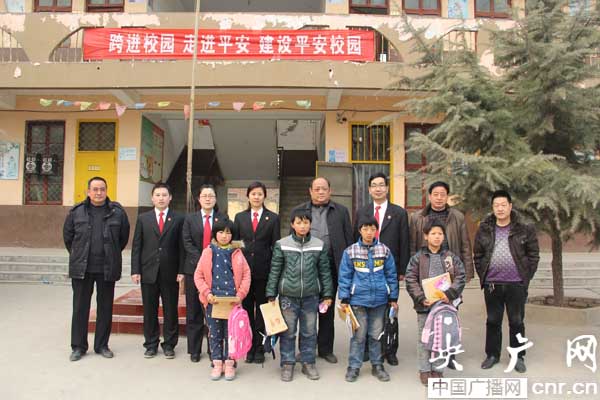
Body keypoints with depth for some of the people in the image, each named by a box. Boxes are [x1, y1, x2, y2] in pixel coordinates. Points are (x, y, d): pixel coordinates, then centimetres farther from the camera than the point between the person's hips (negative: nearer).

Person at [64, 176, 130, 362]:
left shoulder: (117, 212, -2)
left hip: (107, 269, 0)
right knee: (80, 307, 8)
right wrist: (78, 256, 14)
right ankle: (78, 346, 20)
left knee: (105, 308, 9)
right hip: (82, 268, 0)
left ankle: (102, 345, 22)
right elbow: (67, 235, 12)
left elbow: (124, 237, 8)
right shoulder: (76, 212, 1)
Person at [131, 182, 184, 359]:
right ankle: (151, 344, 22)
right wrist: (135, 270, -2)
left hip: (170, 273, -1)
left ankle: (169, 345, 19)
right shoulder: (143, 218, 7)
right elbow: (136, 246, 5)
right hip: (148, 271, 1)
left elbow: (181, 247, 1)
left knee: (171, 311, 6)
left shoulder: (178, 219, 3)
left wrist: (181, 270, -6)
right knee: (149, 311, 9)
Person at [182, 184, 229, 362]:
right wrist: (201, 260, -13)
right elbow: (187, 243, 0)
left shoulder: (223, 218, 6)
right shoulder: (190, 219, 9)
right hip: (194, 269, 1)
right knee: (194, 311, 8)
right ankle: (194, 349, 19)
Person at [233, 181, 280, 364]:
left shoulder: (273, 218, 4)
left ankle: (260, 348, 18)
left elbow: (275, 245, 1)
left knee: (262, 310, 7)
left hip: (264, 270, -2)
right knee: (246, 309, 9)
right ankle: (249, 347, 21)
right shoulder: (240, 217, 9)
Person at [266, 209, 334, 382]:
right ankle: (287, 364, 22)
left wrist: (327, 294, 5)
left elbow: (325, 271, 6)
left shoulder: (319, 245, 0)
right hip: (288, 295, -1)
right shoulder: (282, 245, -4)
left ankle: (308, 363, 27)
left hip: (311, 296, 1)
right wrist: (271, 295, -1)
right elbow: (274, 271, -1)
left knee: (309, 332, 11)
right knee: (288, 332, 7)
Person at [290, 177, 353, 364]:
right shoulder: (299, 210, 7)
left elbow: (349, 239, 6)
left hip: (331, 266, 0)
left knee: (327, 309, 10)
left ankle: (325, 349, 22)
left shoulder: (341, 211, 7)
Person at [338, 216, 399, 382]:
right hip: (358, 299, -1)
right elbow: (344, 276, 0)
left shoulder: (385, 251, 1)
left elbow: (391, 275, 7)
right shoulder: (350, 251, -3)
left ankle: (377, 365, 27)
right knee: (359, 334, 5)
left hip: (379, 299, 2)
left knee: (376, 334, 12)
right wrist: (344, 299, -3)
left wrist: (393, 298, 7)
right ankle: (354, 366, 19)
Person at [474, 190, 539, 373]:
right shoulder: (484, 230, 3)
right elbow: (478, 256, 9)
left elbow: (533, 255, 3)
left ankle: (518, 357, 24)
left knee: (516, 322, 9)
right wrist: (483, 276, 4)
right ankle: (492, 354, 25)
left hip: (516, 284, -1)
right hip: (492, 284, 1)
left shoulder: (524, 229, 0)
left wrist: (526, 277, -2)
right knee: (493, 321, 11)